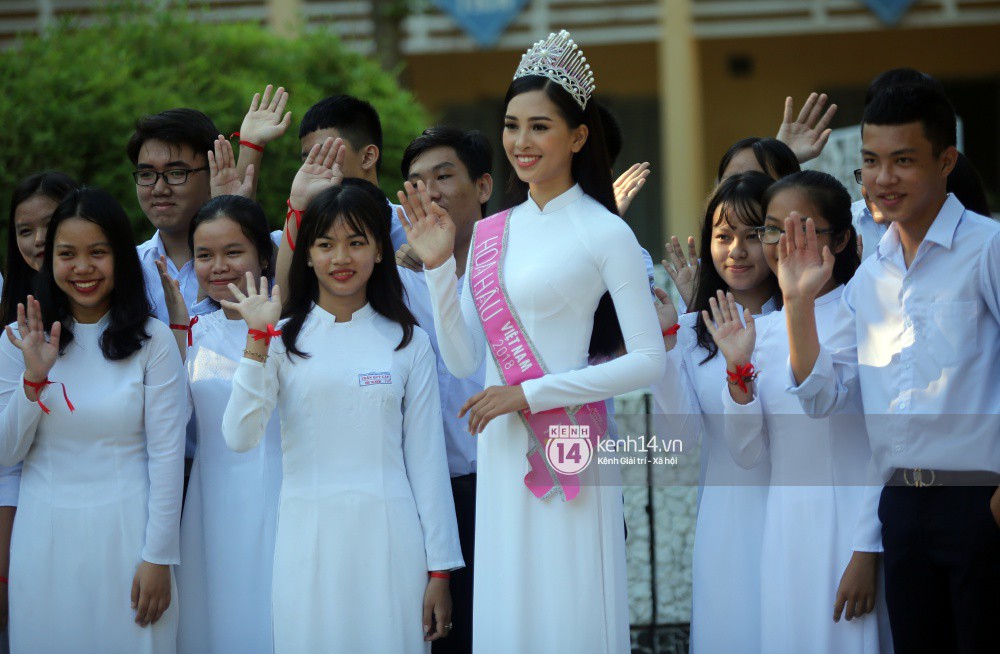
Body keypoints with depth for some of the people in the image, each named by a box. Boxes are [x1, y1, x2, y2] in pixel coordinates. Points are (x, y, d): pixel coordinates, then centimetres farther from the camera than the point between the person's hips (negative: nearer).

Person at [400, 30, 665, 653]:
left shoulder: (606, 234, -6)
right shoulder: (490, 233, 10)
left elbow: (648, 361, -11)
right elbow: (463, 360, 8)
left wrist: (531, 392, -13)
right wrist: (437, 266, -2)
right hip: (502, 454, 6)